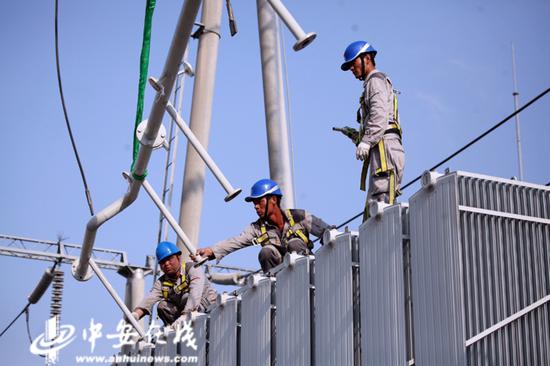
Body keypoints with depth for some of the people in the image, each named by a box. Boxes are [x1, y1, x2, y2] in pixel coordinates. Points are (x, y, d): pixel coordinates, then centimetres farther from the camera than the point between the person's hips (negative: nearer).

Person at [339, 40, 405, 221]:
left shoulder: (376, 80, 3)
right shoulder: (372, 84, 33)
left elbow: (379, 114, -14)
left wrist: (366, 141, -21)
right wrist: (355, 135, 18)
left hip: (385, 146, -10)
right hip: (381, 149, 10)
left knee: (381, 201, -21)